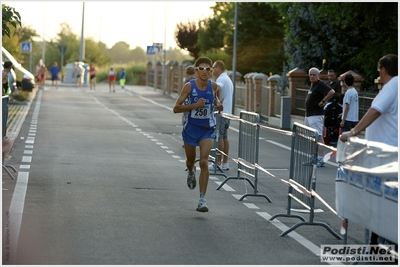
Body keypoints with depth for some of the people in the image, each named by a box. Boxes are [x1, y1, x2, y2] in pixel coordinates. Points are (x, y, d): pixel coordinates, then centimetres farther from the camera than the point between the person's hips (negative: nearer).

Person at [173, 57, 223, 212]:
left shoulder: (213, 86, -5)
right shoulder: (189, 86, -14)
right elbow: (176, 108, -14)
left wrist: (218, 104, -3)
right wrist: (195, 105, -27)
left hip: (207, 129, 0)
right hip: (191, 128, 0)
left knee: (204, 162, -15)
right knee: (190, 161, 19)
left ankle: (202, 199, -14)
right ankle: (191, 172, 59)